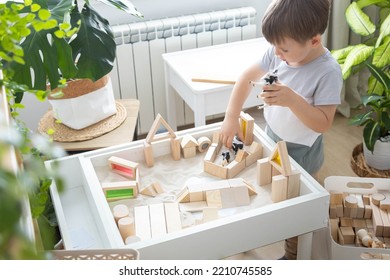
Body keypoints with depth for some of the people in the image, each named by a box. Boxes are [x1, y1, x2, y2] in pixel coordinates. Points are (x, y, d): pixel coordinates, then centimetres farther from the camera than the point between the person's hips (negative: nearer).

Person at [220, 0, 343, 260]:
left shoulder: (328, 72, -29)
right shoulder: (278, 53, -15)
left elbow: (324, 123, -27)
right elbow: (247, 78, -4)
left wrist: (292, 99, -41)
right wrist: (231, 118, -12)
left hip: (299, 152, -5)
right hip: (271, 138, 5)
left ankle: (292, 256, 37)